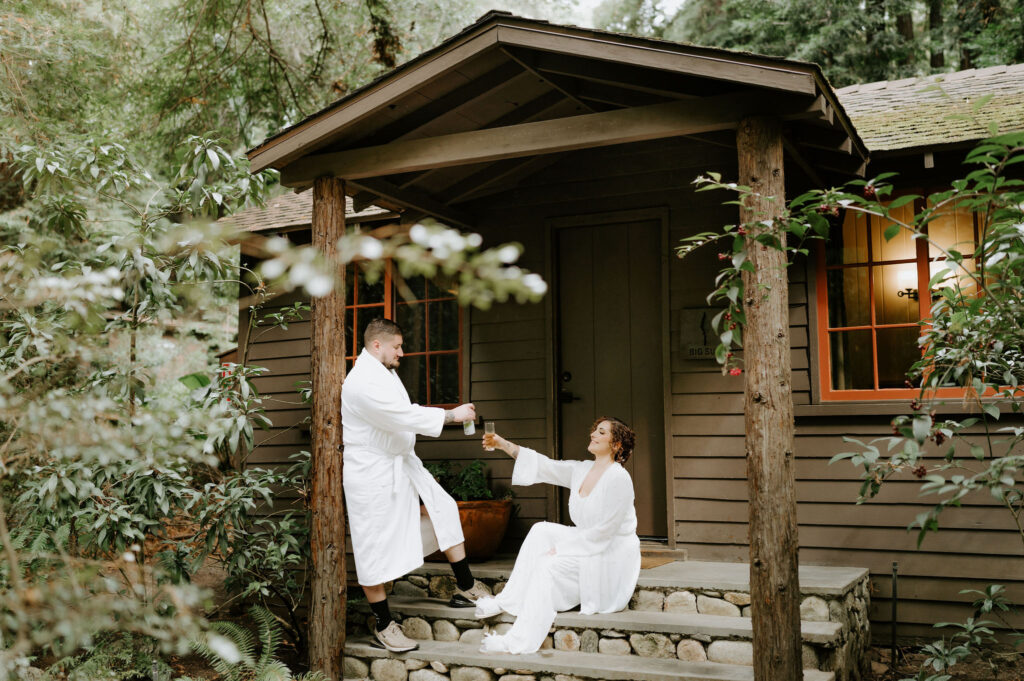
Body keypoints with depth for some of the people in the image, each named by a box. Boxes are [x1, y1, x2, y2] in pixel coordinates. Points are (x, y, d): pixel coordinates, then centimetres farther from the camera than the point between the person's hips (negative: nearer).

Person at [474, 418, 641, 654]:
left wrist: (561, 548, -18)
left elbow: (604, 531, -22)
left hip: (613, 554, -8)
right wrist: (504, 445, -5)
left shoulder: (618, 478, -19)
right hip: (590, 543, 8)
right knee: (541, 531, -7)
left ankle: (520, 641, -19)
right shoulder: (581, 470, 7)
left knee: (550, 565, -22)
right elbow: (544, 466, 3)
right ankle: (509, 601, -7)